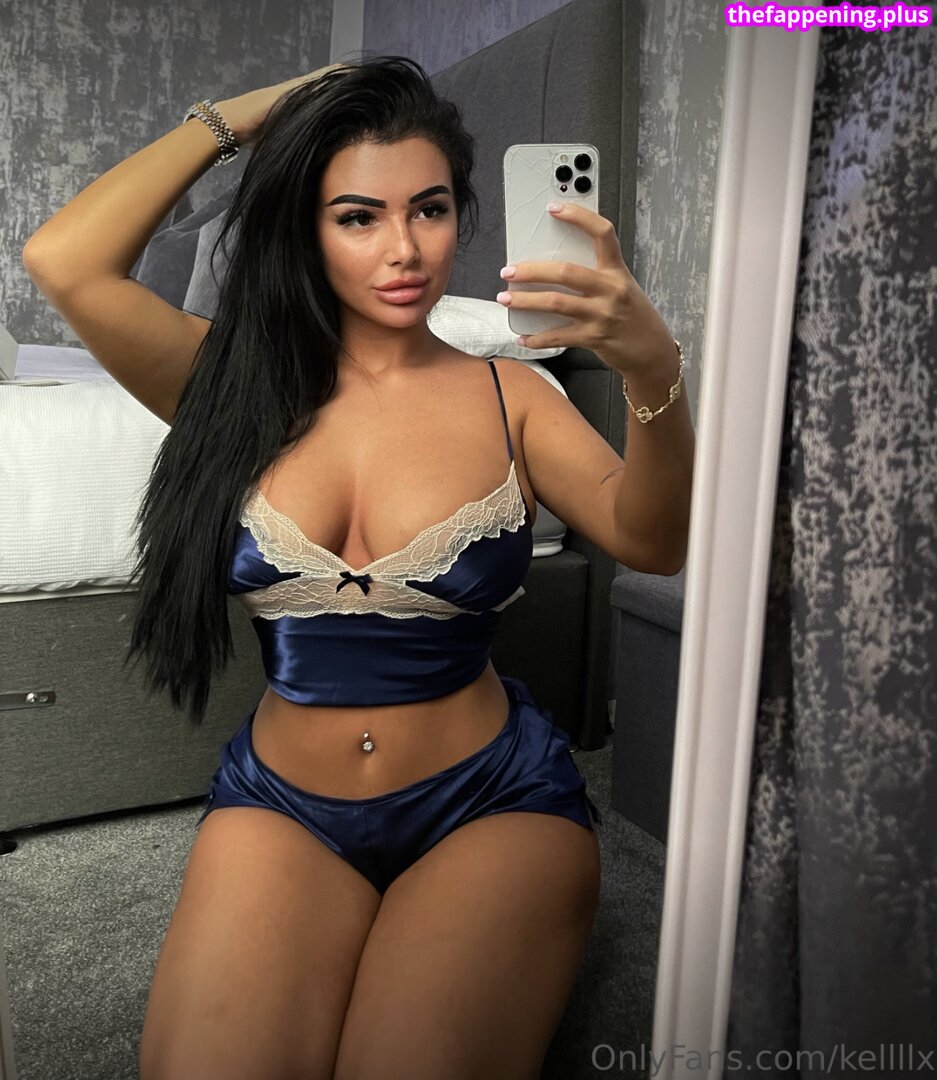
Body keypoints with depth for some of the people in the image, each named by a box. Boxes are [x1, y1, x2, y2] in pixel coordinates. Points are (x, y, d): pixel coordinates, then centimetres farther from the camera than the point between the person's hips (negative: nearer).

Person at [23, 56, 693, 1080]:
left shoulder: (505, 396, -1)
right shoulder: (243, 380, 1)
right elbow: (64, 261, -13)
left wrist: (651, 370, -36)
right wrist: (235, 114, -3)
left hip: (491, 801, 0)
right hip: (281, 805, 1)